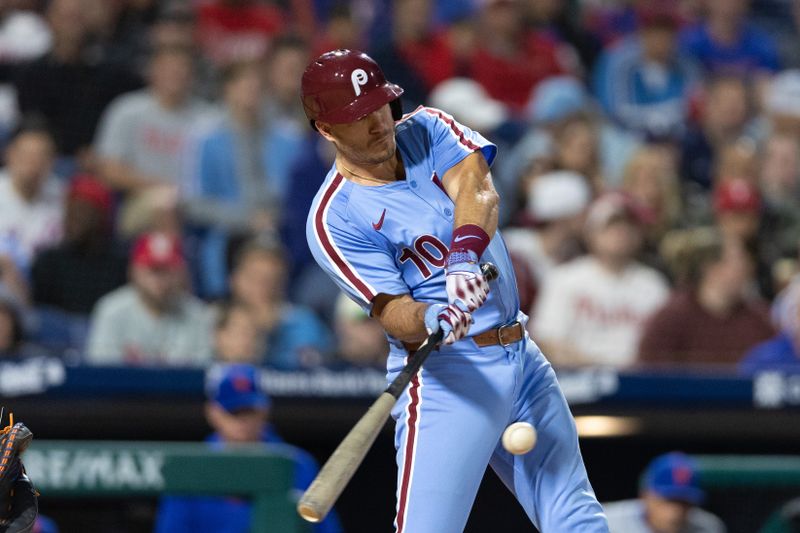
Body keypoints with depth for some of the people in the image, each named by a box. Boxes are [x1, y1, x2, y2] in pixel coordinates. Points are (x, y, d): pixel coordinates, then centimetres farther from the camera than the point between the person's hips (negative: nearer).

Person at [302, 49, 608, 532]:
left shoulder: (427, 131, 4)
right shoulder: (333, 220, -11)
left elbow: (476, 189, -16)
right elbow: (392, 314, -18)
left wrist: (464, 253, -36)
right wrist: (433, 319, -42)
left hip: (523, 358, 6)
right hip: (449, 373, -6)